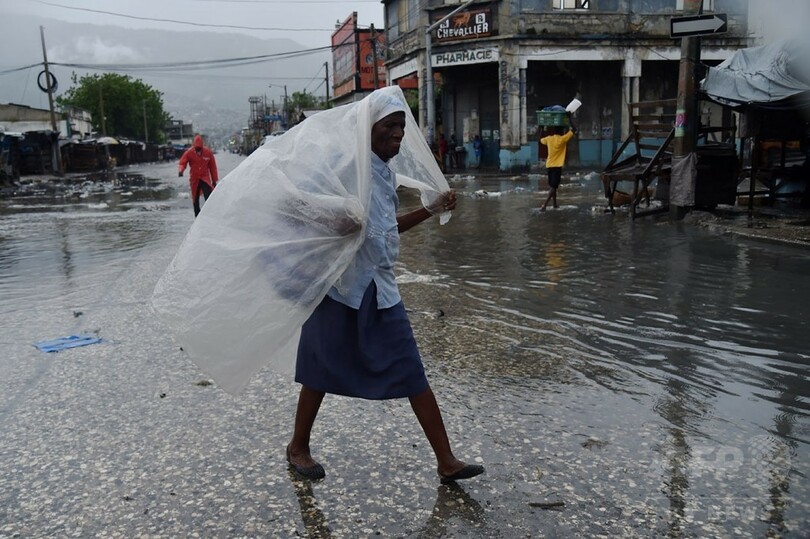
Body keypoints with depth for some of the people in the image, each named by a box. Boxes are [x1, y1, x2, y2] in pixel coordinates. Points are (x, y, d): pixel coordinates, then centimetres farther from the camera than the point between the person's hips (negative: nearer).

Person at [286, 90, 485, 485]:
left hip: (381, 288, 7)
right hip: (343, 284, -7)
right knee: (322, 371, 9)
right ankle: (298, 448, 32)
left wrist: (432, 209, 17)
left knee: (412, 373, 5)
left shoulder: (388, 174, 11)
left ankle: (446, 461, 11)